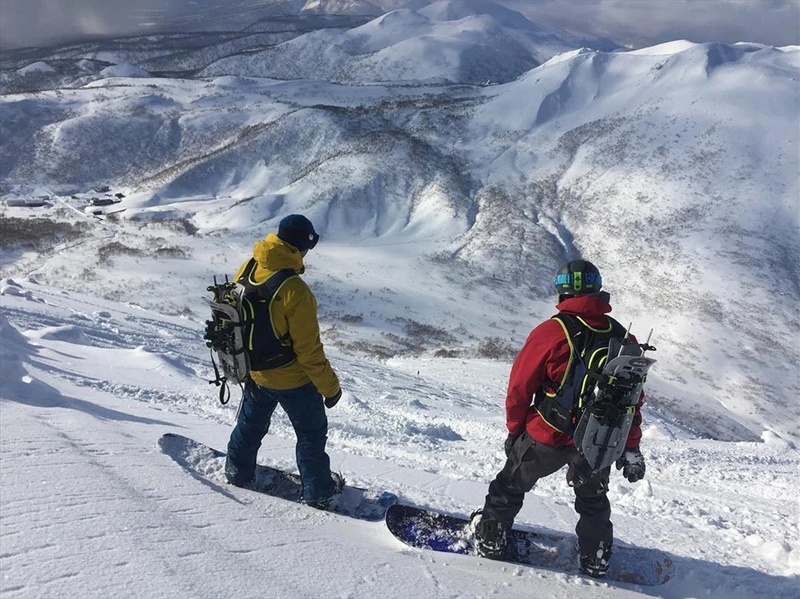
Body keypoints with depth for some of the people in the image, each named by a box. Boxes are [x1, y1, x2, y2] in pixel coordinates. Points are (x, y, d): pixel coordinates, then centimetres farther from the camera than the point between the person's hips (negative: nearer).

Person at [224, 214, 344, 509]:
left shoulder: (247, 269, -11)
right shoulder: (295, 291, -33)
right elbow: (309, 350, -26)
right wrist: (330, 386, -11)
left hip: (255, 372, 6)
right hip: (293, 379, -6)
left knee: (251, 422, 29)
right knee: (311, 432, 16)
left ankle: (238, 471, 48)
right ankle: (318, 491, 29)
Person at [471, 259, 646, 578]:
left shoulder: (551, 331, -16)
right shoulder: (622, 336, -3)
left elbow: (520, 386, -9)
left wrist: (515, 429, 7)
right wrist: (631, 447, 13)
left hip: (549, 436, -3)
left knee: (512, 484, 21)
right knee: (593, 499, 29)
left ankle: (489, 538, 35)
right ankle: (596, 559, 40)